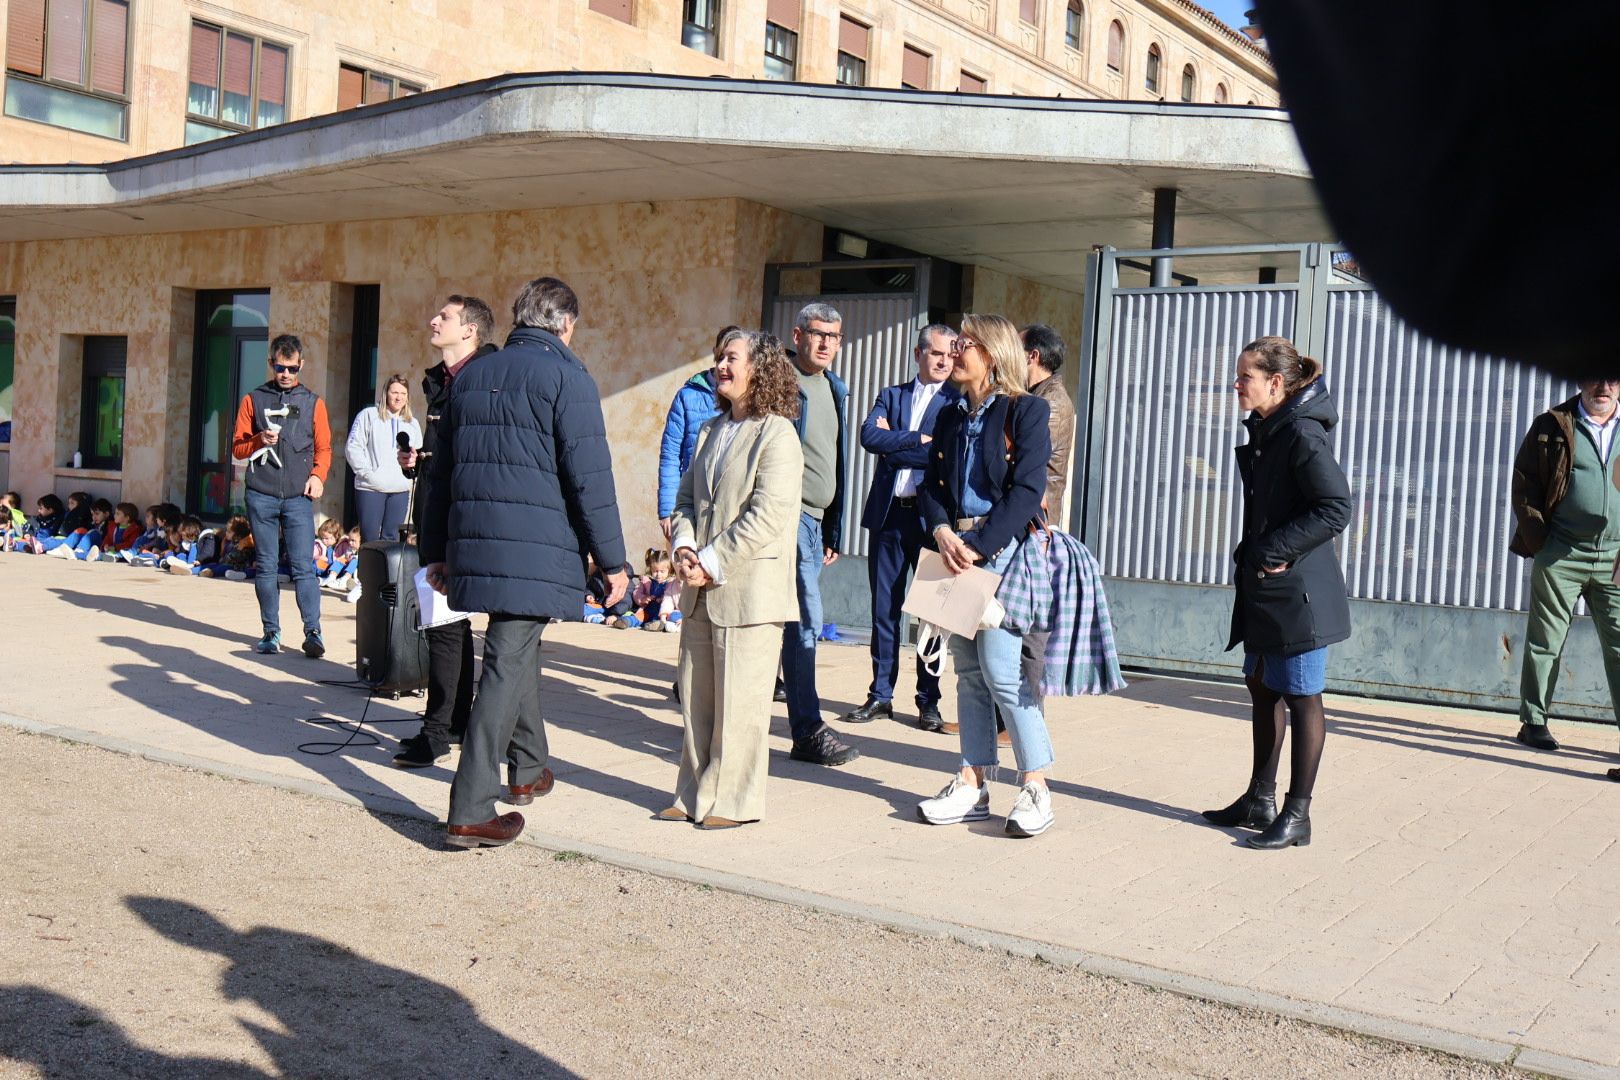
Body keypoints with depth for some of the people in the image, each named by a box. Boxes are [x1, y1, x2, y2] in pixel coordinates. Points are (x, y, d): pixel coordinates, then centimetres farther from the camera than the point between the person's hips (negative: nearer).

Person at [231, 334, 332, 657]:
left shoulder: (313, 402, 11)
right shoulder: (254, 399, 11)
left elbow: (323, 448, 12)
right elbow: (237, 448, 10)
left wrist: (317, 475, -6)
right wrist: (259, 441, -10)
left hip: (298, 497, -1)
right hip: (261, 496, 1)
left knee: (302, 566, -8)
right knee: (266, 567, 4)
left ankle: (313, 632, -9)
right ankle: (271, 632, 10)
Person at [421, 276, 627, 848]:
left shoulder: (472, 376, 15)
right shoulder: (565, 376, -5)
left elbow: (442, 471, 19)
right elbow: (589, 476, -11)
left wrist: (436, 551, 25)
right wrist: (612, 559, -6)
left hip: (475, 544, 7)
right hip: (537, 548, -7)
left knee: (518, 648, 23)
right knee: (508, 662, -5)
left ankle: (527, 768, 37)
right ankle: (471, 811, -7)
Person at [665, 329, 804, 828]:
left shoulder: (777, 435, -9)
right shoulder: (712, 430, 17)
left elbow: (767, 516, -17)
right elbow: (687, 496, 17)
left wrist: (712, 563, -16)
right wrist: (684, 548, -3)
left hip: (748, 591, -8)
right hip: (701, 591, 8)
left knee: (738, 703, -1)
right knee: (695, 697, 13)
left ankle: (734, 801, 11)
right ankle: (695, 795, 24)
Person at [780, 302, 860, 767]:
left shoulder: (834, 388, 17)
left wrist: (833, 531, 21)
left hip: (815, 519, 8)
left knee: (795, 621, 12)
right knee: (805, 621, -10)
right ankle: (808, 732, -5)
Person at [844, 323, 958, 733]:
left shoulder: (959, 401, 2)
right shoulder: (891, 395, 14)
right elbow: (869, 436, -4)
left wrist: (894, 447, -8)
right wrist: (918, 439, -10)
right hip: (888, 514, 3)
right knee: (884, 608, 8)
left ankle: (929, 702, 11)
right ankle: (880, 695, 17)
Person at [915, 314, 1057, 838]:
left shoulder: (1025, 410, -4)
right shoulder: (951, 416, 16)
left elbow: (1027, 490, -12)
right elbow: (932, 484, 11)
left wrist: (979, 547, -18)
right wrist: (942, 533, -9)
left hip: (1004, 548, -6)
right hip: (956, 548, 7)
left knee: (1001, 668, -10)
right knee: (968, 669, 8)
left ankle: (1035, 787, 1)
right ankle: (972, 785, 15)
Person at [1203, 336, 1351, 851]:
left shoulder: (1303, 435, -16)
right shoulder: (1263, 432, 12)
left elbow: (1336, 509, -23)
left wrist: (1276, 550, -20)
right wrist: (1250, 556, 11)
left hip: (1298, 591, -10)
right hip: (1263, 589, 10)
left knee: (1301, 698, -1)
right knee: (1261, 688, 16)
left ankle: (1297, 814, 8)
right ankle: (1260, 799, 28)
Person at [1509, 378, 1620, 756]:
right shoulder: (1552, 427, 2)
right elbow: (1524, 485, 1)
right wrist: (1539, 542, -6)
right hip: (1561, 555, -2)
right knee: (1545, 642, 4)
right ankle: (1533, 722, 13)